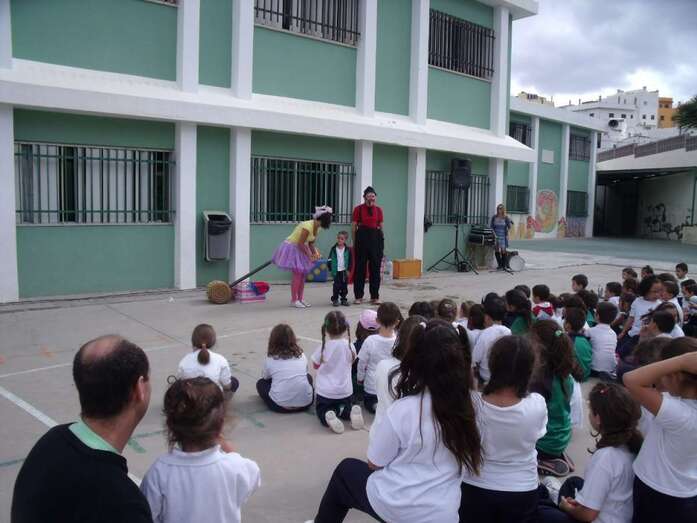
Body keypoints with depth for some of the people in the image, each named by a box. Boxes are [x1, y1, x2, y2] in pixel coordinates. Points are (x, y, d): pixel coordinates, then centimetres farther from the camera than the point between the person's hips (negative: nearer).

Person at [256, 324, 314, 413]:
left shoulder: (270, 359, 1)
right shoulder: (301, 355, 7)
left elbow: (265, 376, 18)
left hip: (280, 406, -2)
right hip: (305, 403, 2)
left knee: (260, 383, 26)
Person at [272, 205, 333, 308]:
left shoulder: (317, 228, -1)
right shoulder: (308, 226, -29)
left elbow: (311, 243, 7)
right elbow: (300, 244, -26)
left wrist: (315, 253, -8)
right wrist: (309, 255, -19)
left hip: (299, 249, 9)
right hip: (292, 248, -9)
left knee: (302, 274, 10)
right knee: (297, 274, -8)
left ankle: (300, 299, 19)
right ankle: (294, 300, 1)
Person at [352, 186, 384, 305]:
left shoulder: (378, 210, 8)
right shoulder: (358, 209, -2)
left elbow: (381, 226, 14)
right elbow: (353, 227, 0)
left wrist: (381, 239, 10)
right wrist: (354, 242, -3)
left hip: (376, 238, 3)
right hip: (362, 237, -3)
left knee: (375, 267, 5)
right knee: (360, 267, 2)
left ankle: (375, 296, 13)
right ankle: (358, 296, 11)